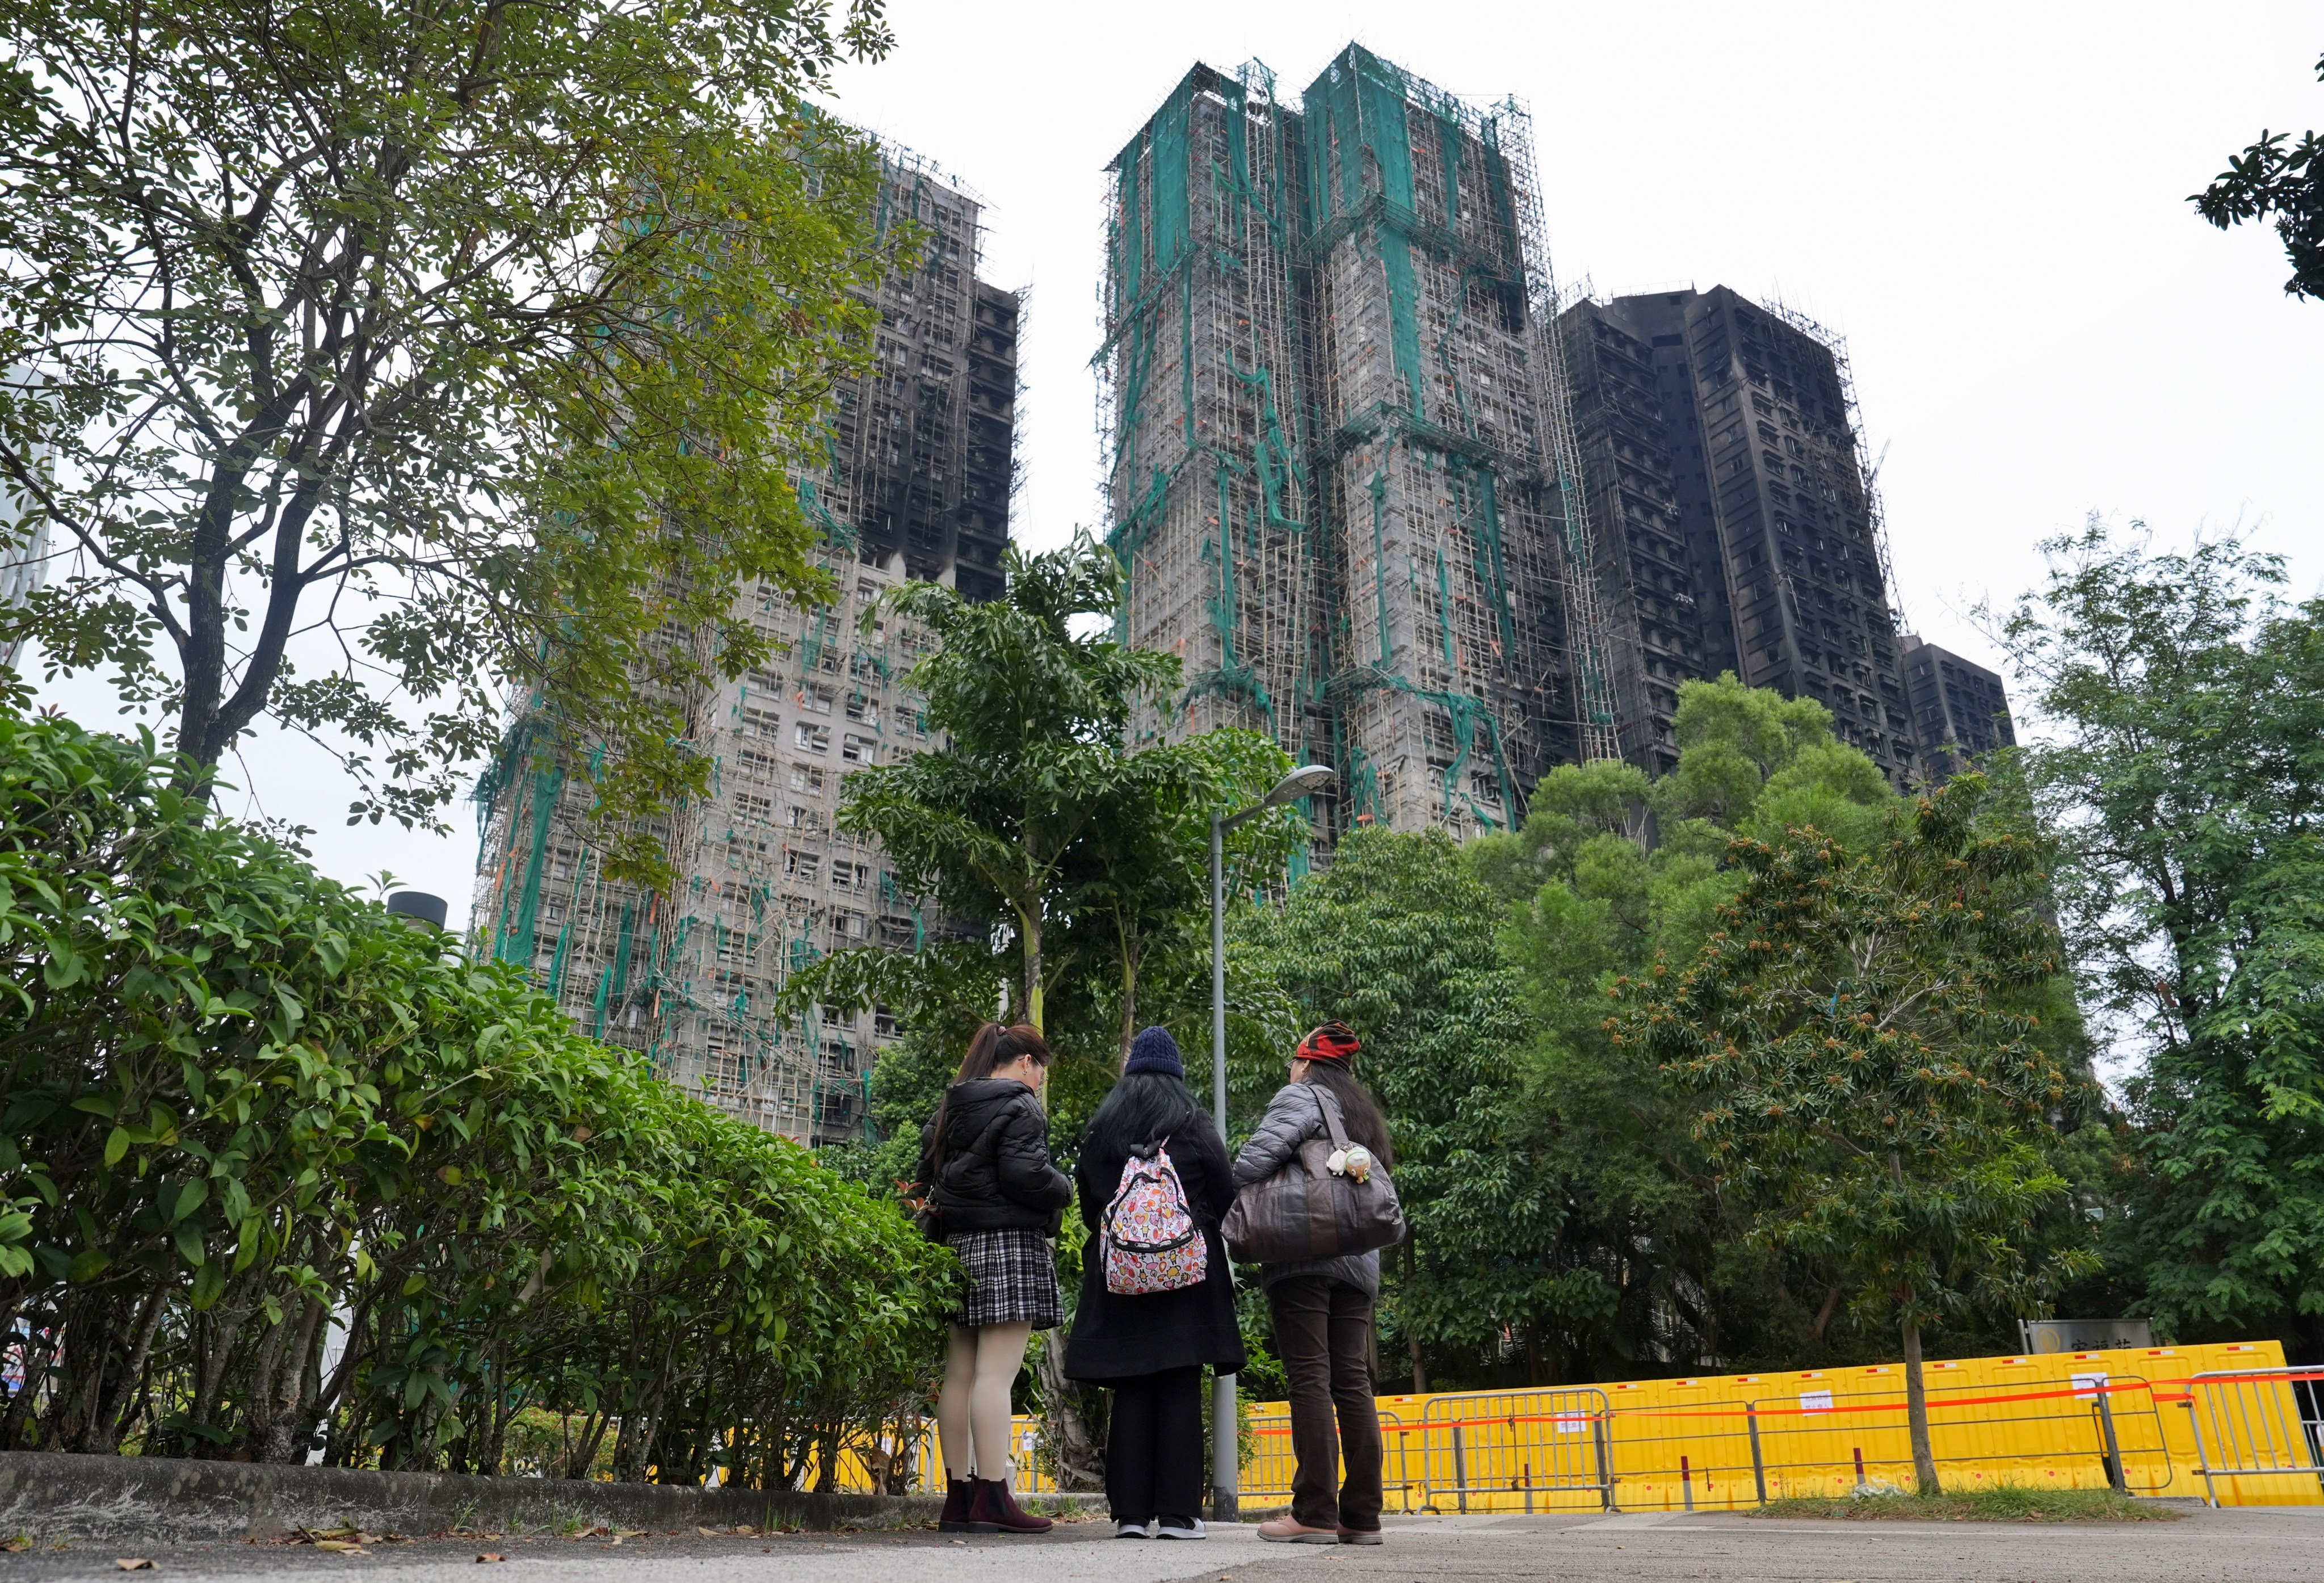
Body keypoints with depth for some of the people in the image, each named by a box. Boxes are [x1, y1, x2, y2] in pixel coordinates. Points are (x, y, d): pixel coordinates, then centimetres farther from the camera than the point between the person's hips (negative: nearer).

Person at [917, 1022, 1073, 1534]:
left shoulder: (947, 1111, 17)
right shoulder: (1020, 1108, -8)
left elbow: (926, 1173, 17)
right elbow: (1026, 1176, -17)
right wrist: (1063, 1189, 0)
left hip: (958, 1243, 8)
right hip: (1008, 1243, -8)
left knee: (959, 1373, 10)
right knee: (996, 1372, -9)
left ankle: (959, 1494, 15)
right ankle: (992, 1498, -8)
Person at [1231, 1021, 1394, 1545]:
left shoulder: (1300, 1097, -2)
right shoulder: (1366, 1115, 23)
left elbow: (1259, 1156, -16)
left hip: (1301, 1255, -7)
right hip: (1358, 1263, 7)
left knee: (1310, 1378, -7)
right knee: (1353, 1381, 6)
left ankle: (1315, 1514, -7)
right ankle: (1362, 1516, 7)